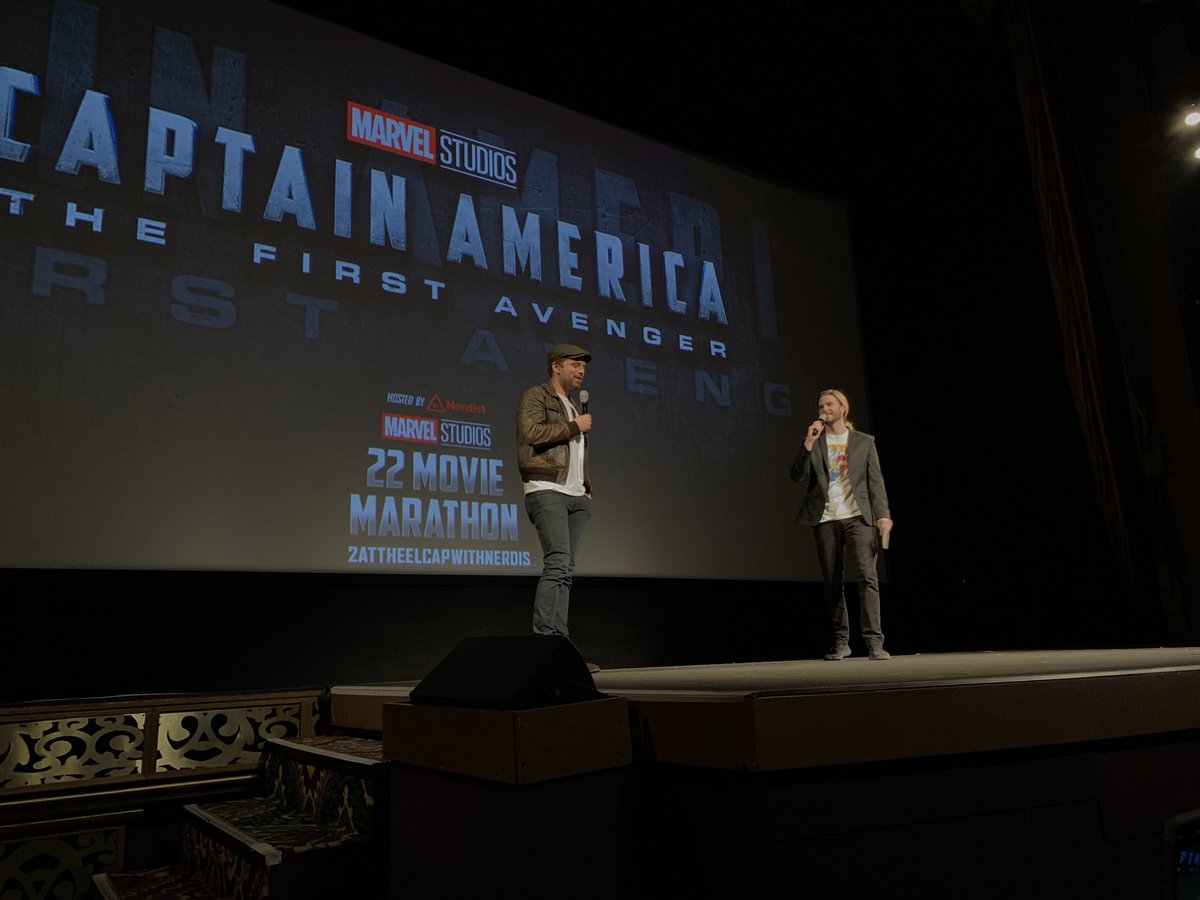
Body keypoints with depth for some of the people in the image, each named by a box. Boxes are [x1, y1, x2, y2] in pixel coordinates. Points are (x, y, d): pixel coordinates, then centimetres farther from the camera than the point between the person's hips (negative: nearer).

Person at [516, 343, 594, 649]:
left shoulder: (574, 407, 28)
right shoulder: (536, 396, 4)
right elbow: (532, 432, -14)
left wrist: (587, 488, 17)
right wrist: (574, 426, -6)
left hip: (576, 496, 8)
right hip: (547, 490, -8)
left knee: (566, 570, 1)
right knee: (558, 563, -19)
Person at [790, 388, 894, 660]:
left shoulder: (864, 442, 11)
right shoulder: (813, 443, 13)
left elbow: (875, 480, 5)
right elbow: (798, 476, 1)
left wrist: (883, 514, -7)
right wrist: (809, 442, -8)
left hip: (857, 517, -1)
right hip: (825, 519, 1)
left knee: (867, 577, -13)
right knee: (833, 582, 4)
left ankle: (874, 642, -13)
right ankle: (840, 641, 13)